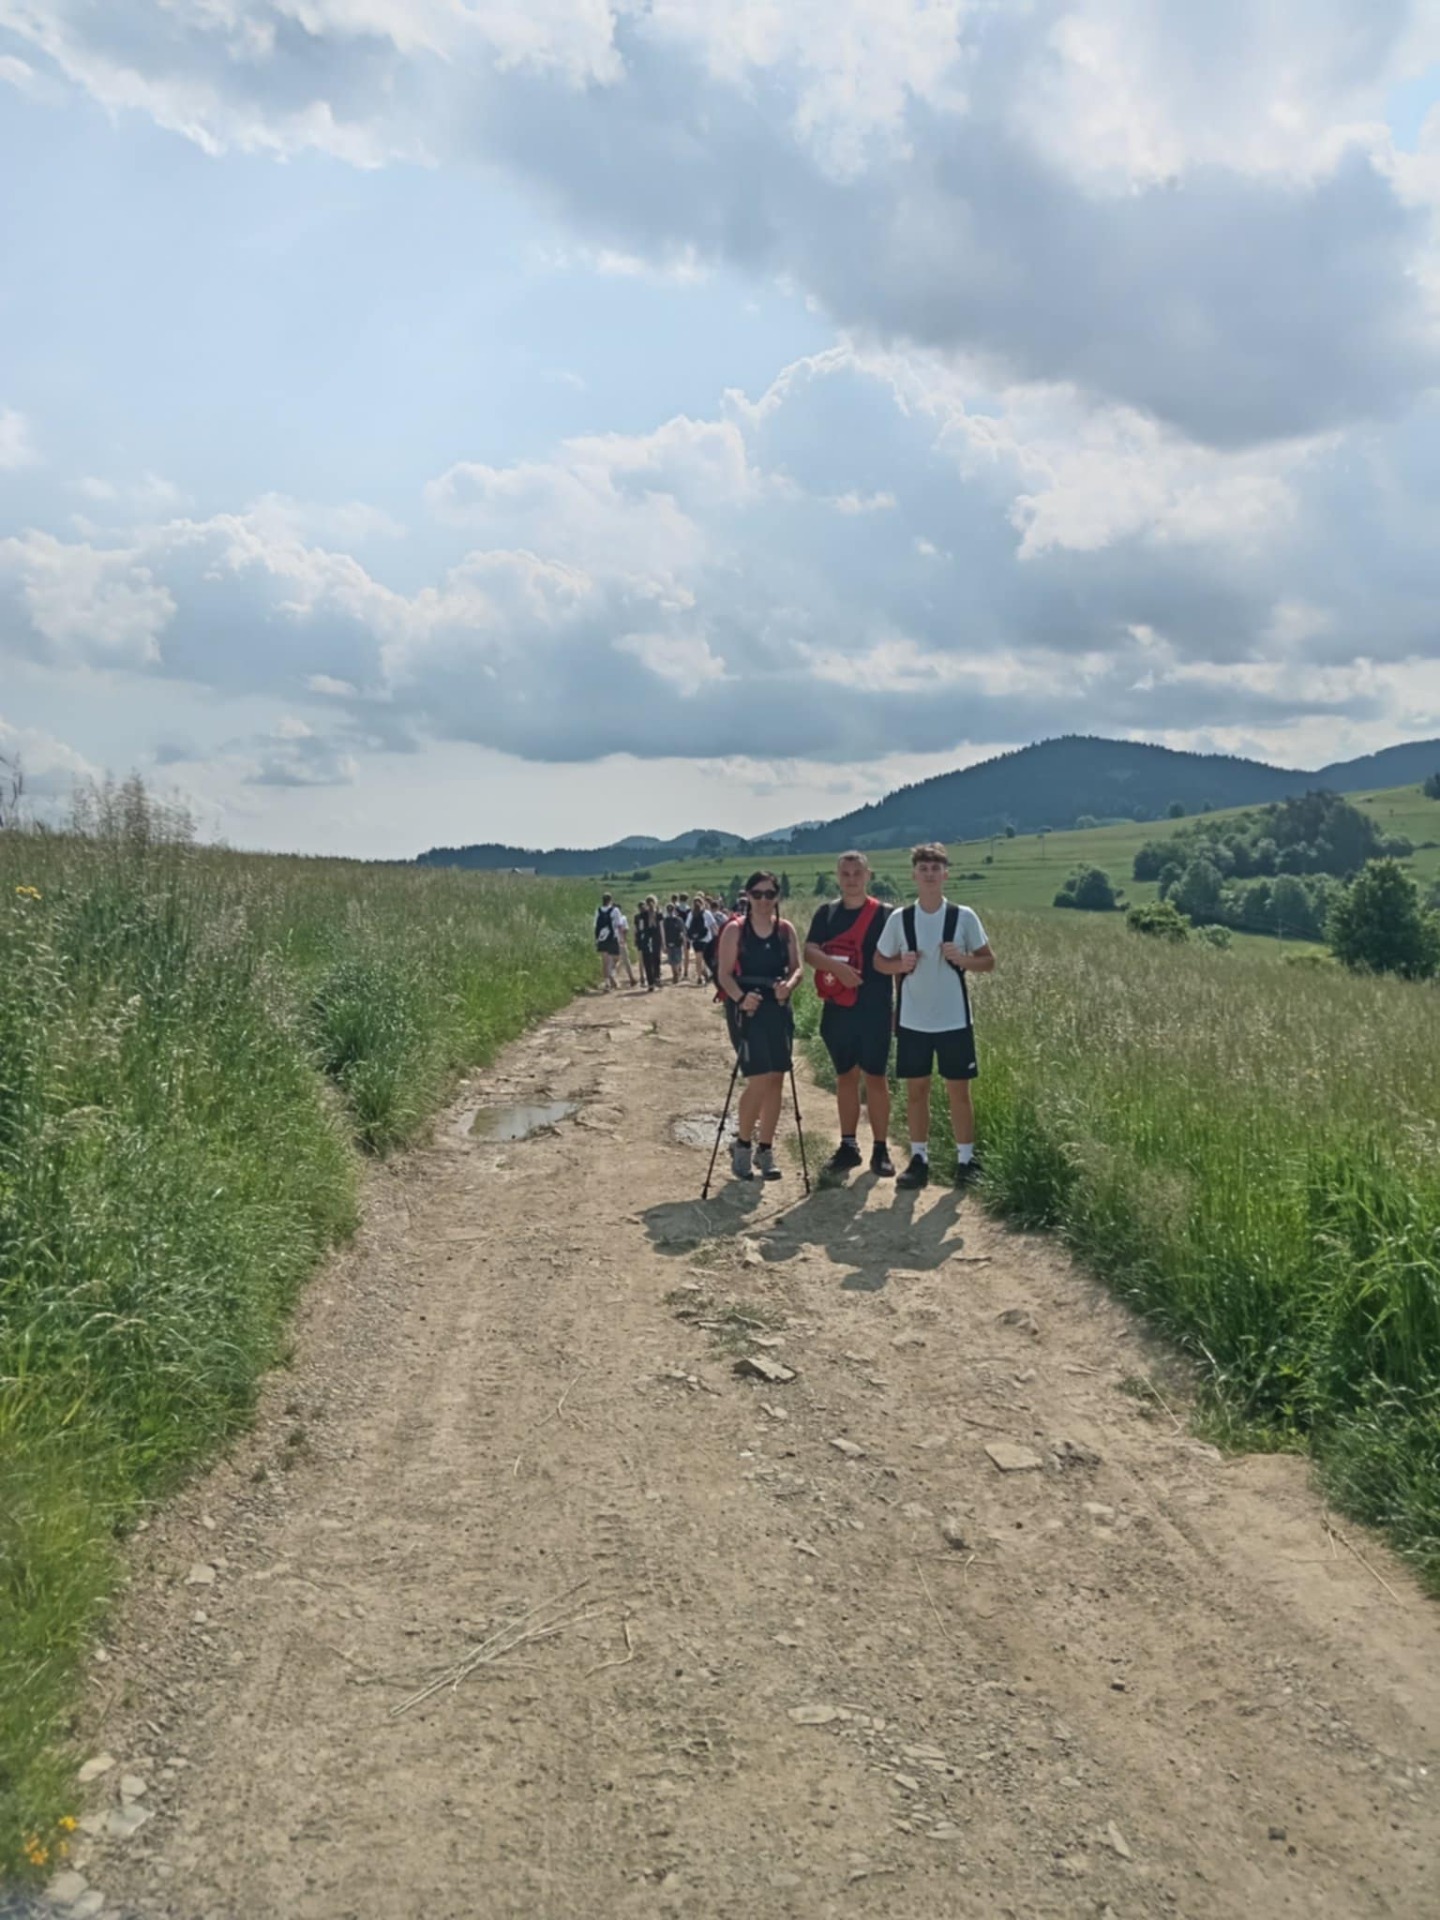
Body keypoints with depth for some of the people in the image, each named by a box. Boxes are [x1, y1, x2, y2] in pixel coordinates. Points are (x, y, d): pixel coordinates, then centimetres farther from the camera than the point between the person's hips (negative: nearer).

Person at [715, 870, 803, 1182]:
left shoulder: (786, 929, 7)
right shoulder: (735, 930, -4)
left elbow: (798, 968, 5)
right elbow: (724, 973, -9)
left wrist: (789, 984, -17)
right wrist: (740, 997, -27)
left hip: (778, 1009, 4)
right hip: (746, 1010, -4)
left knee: (776, 1081, 6)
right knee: (760, 1080, -12)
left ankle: (765, 1151, 17)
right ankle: (742, 1145, 8)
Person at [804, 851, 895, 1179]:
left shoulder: (885, 913, -1)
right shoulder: (826, 912, 7)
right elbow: (810, 951, -4)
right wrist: (836, 965, -22)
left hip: (874, 1009, -3)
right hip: (837, 1008, 3)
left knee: (876, 1077, 0)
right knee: (845, 1077, 11)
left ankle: (880, 1149, 10)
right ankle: (848, 1146, 20)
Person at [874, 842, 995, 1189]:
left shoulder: (964, 917, -3)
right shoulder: (899, 919, 0)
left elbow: (988, 962, 3)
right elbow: (879, 961, 9)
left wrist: (962, 959, -17)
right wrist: (901, 965, -12)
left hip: (954, 1020, -1)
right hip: (912, 1021, 1)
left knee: (959, 1090, 4)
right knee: (915, 1090, 7)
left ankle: (965, 1161, 14)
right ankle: (919, 1160, 17)